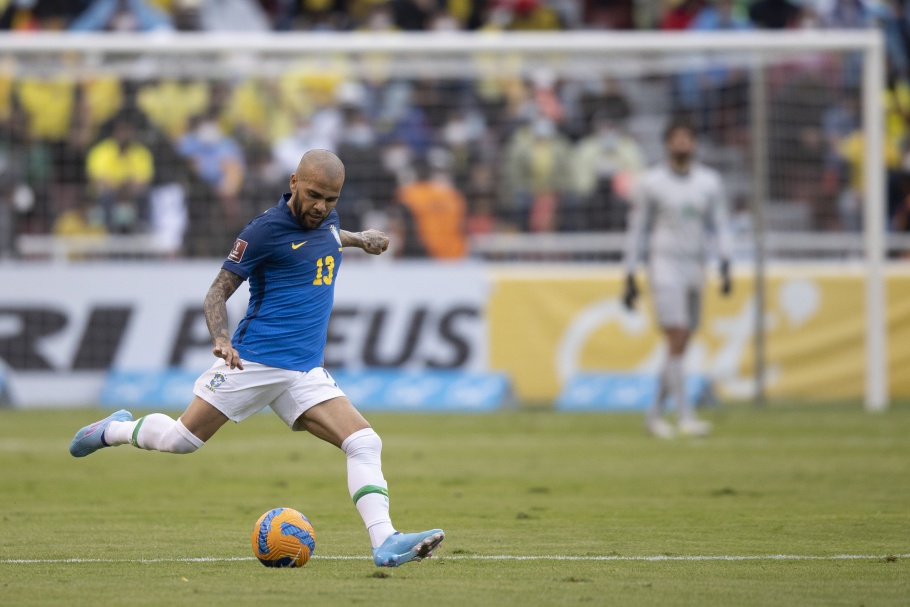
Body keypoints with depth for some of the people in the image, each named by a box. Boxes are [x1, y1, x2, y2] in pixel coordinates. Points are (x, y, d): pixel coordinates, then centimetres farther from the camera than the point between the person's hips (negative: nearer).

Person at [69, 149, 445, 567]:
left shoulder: (326, 218, 9)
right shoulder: (266, 229, -12)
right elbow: (218, 292, -9)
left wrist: (359, 239, 30)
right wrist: (221, 340, -25)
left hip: (305, 372, 5)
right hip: (252, 360, -5)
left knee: (364, 443, -13)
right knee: (181, 439, -3)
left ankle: (385, 543, -20)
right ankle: (115, 430, 28)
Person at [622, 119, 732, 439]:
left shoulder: (709, 181, 7)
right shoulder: (651, 182, -2)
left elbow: (720, 227, 8)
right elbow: (636, 229, 3)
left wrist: (726, 269, -6)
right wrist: (630, 278, 2)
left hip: (695, 268, 5)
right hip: (664, 267, -5)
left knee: (680, 349, 8)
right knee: (676, 343, -14)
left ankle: (654, 413, 21)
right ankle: (685, 416, -16)